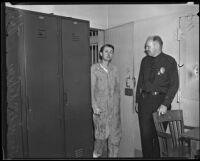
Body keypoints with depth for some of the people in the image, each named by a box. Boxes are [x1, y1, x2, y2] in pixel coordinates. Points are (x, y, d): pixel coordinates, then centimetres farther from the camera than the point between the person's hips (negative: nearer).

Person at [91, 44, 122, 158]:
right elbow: (91, 89, -7)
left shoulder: (114, 69, 9)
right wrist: (94, 106, -12)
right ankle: (96, 154, 24)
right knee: (102, 134, 0)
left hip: (114, 108, 4)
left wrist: (117, 105, 8)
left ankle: (113, 155, 25)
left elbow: (117, 89, 12)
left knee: (115, 134, 8)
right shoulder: (94, 69, -4)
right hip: (100, 108, -4)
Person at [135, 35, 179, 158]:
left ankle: (157, 156, 25)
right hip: (145, 99, 3)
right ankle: (147, 156, 20)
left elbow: (174, 85, -7)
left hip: (161, 100, -3)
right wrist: (137, 100, 10)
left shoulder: (169, 61, -3)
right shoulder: (145, 61, 10)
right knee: (145, 133, 4)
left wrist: (165, 104, -15)